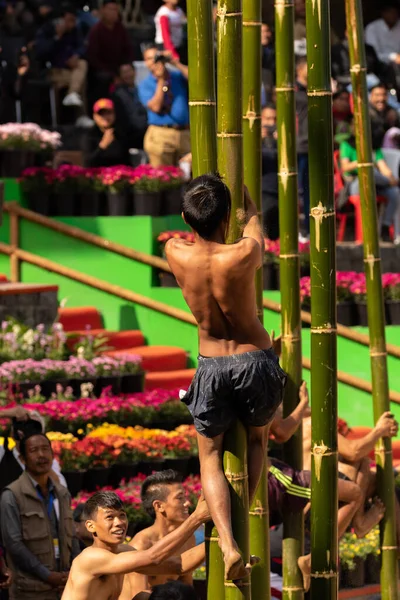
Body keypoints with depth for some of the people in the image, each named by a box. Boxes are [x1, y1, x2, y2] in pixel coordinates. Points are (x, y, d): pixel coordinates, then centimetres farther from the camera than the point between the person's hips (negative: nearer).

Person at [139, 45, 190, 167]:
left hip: (185, 134, 3)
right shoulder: (145, 85, 6)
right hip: (160, 135, -3)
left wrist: (176, 63, -6)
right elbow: (155, 107, -8)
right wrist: (161, 81, -6)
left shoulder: (178, 76, 15)